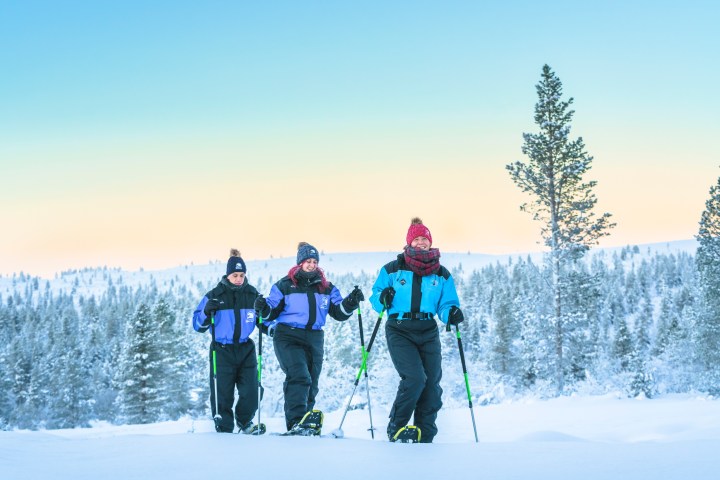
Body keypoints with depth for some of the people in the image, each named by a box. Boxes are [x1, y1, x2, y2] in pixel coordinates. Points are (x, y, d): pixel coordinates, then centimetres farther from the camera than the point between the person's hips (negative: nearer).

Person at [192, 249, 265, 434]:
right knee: (222, 393, 0)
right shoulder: (215, 295, -4)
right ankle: (224, 428, 15)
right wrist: (207, 312, -21)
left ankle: (244, 421, 22)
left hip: (245, 349, 2)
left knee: (250, 391, -2)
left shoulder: (252, 294, 3)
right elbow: (198, 325, -2)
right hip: (222, 351, -2)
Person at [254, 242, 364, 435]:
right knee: (299, 376, -25)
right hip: (288, 337, -5)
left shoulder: (326, 288, 12)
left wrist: (350, 303, -9)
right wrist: (264, 309, -18)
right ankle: (296, 421, -33)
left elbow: (338, 313, 9)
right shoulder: (284, 286, 2)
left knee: (311, 385, 9)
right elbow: (273, 312, 3)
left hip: (314, 339, 5)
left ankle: (305, 426, 19)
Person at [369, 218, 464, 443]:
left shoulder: (441, 274, 7)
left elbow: (446, 305, 5)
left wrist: (451, 314, -18)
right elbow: (375, 297, 7)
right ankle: (396, 428, -3)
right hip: (399, 332, -3)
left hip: (428, 334, 4)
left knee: (431, 385, -1)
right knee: (415, 378, -20)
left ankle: (424, 439, 9)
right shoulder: (393, 269, 1)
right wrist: (382, 299, -17)